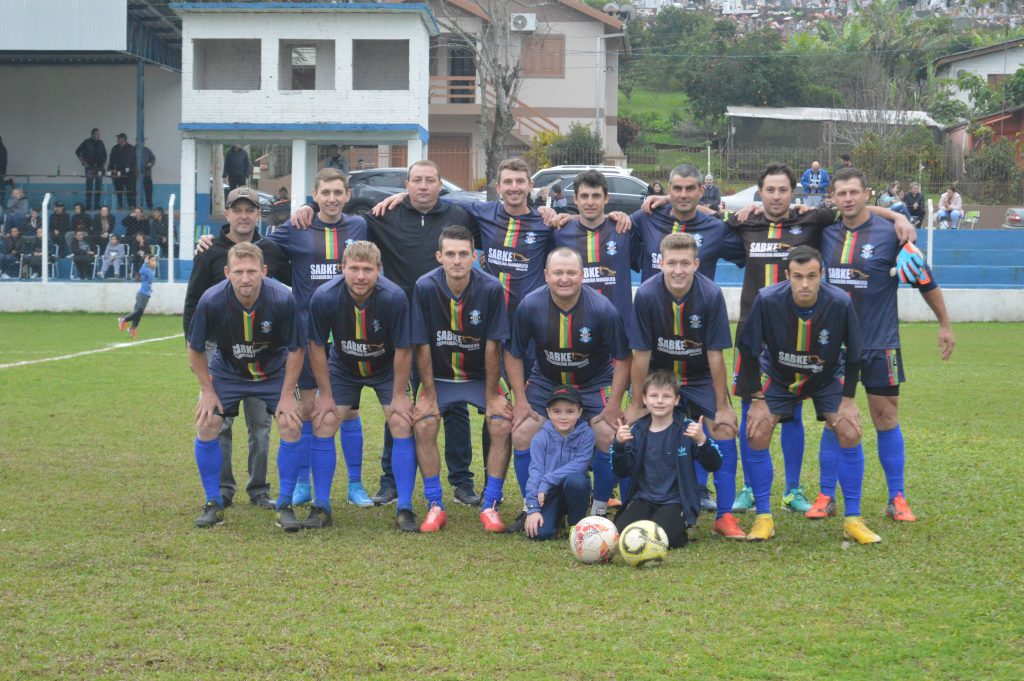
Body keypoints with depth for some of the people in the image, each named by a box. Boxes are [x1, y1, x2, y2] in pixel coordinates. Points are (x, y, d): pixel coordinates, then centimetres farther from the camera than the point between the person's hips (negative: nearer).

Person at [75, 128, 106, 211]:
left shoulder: (100, 143, 11)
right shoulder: (86, 142, -1)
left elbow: (104, 154, 21)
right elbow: (77, 152, 3)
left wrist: (104, 163, 8)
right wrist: (83, 162, -3)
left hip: (99, 167, 4)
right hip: (90, 167, -4)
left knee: (98, 187, 4)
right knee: (89, 187, -4)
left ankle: (97, 205, 10)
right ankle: (88, 205, -2)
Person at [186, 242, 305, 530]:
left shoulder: (282, 299, -29)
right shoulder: (211, 301, -28)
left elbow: (296, 350, -15)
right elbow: (195, 349, -10)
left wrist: (287, 395, -14)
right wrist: (207, 391, -9)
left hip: (274, 372, -1)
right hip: (226, 371, 1)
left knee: (291, 426, -14)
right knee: (206, 426, -11)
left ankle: (285, 506, 0)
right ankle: (213, 504, 6)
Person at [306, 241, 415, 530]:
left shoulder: (394, 298, -31)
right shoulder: (324, 297, -27)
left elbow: (403, 350, -19)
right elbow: (317, 346, -13)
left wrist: (399, 395, -14)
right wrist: (325, 395, -9)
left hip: (387, 370, -1)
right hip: (342, 369, 1)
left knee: (403, 425, -14)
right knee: (322, 424, -8)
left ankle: (405, 509, -5)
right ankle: (321, 508, 3)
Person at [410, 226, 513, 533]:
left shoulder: (491, 289, -18)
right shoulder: (425, 287, -18)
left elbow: (492, 346, -14)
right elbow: (422, 346, -13)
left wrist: (492, 398, -12)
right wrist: (429, 396, -14)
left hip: (480, 375, 0)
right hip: (439, 375, 0)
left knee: (502, 426, -20)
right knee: (424, 426, -22)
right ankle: (435, 507, -10)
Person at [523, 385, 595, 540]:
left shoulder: (586, 434, -9)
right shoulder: (541, 437, -8)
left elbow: (579, 465, -20)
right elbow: (535, 472, -13)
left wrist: (547, 480, -27)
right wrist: (533, 509, -22)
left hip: (574, 490, -1)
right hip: (549, 493, 1)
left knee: (575, 479, -35)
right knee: (539, 532, -22)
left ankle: (577, 525, -10)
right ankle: (558, 517, 16)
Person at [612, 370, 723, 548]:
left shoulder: (687, 429, -5)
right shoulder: (637, 431, 5)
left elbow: (713, 465, -11)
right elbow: (622, 472, 0)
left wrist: (702, 441, -30)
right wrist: (619, 445, -18)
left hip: (675, 501, -3)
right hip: (643, 498, 3)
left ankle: (679, 532, 5)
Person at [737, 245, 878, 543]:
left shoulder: (840, 303, -28)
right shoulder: (767, 301, -30)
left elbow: (853, 354, -12)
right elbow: (749, 351, -17)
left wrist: (848, 399, -14)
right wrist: (758, 400, -17)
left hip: (828, 379, 0)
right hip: (777, 377, 0)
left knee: (850, 434, -15)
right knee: (756, 435, -15)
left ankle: (853, 520, -2)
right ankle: (764, 518, 0)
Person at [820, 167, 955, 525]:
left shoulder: (889, 233, -7)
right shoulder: (827, 234, 2)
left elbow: (924, 278, 0)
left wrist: (945, 324, 4)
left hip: (879, 344, -3)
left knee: (886, 419, 1)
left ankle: (897, 499, 10)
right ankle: (826, 496, 12)